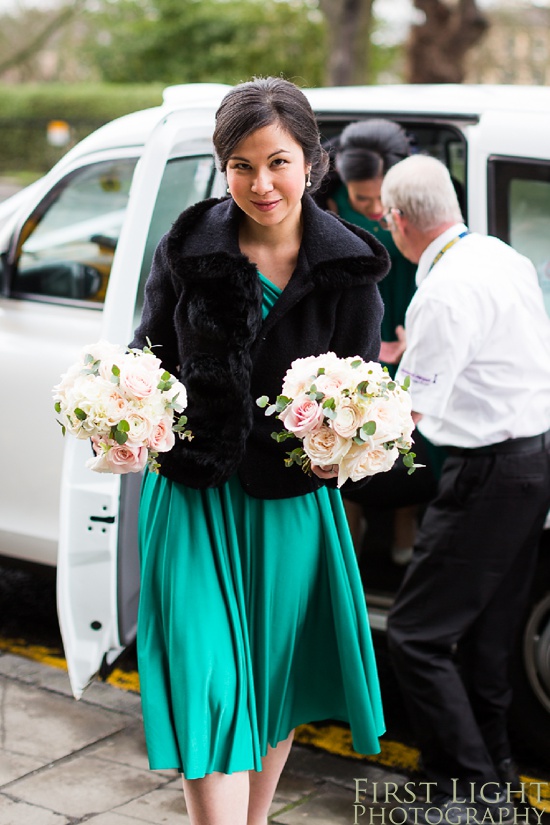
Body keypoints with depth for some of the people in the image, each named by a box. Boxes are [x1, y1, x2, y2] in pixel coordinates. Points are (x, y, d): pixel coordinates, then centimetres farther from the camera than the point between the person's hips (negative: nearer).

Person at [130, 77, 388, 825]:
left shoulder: (348, 267, -7)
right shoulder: (189, 248, -8)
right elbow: (150, 358, 3)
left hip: (292, 500, 2)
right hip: (194, 496, -1)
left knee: (276, 675, 17)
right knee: (207, 683, -7)